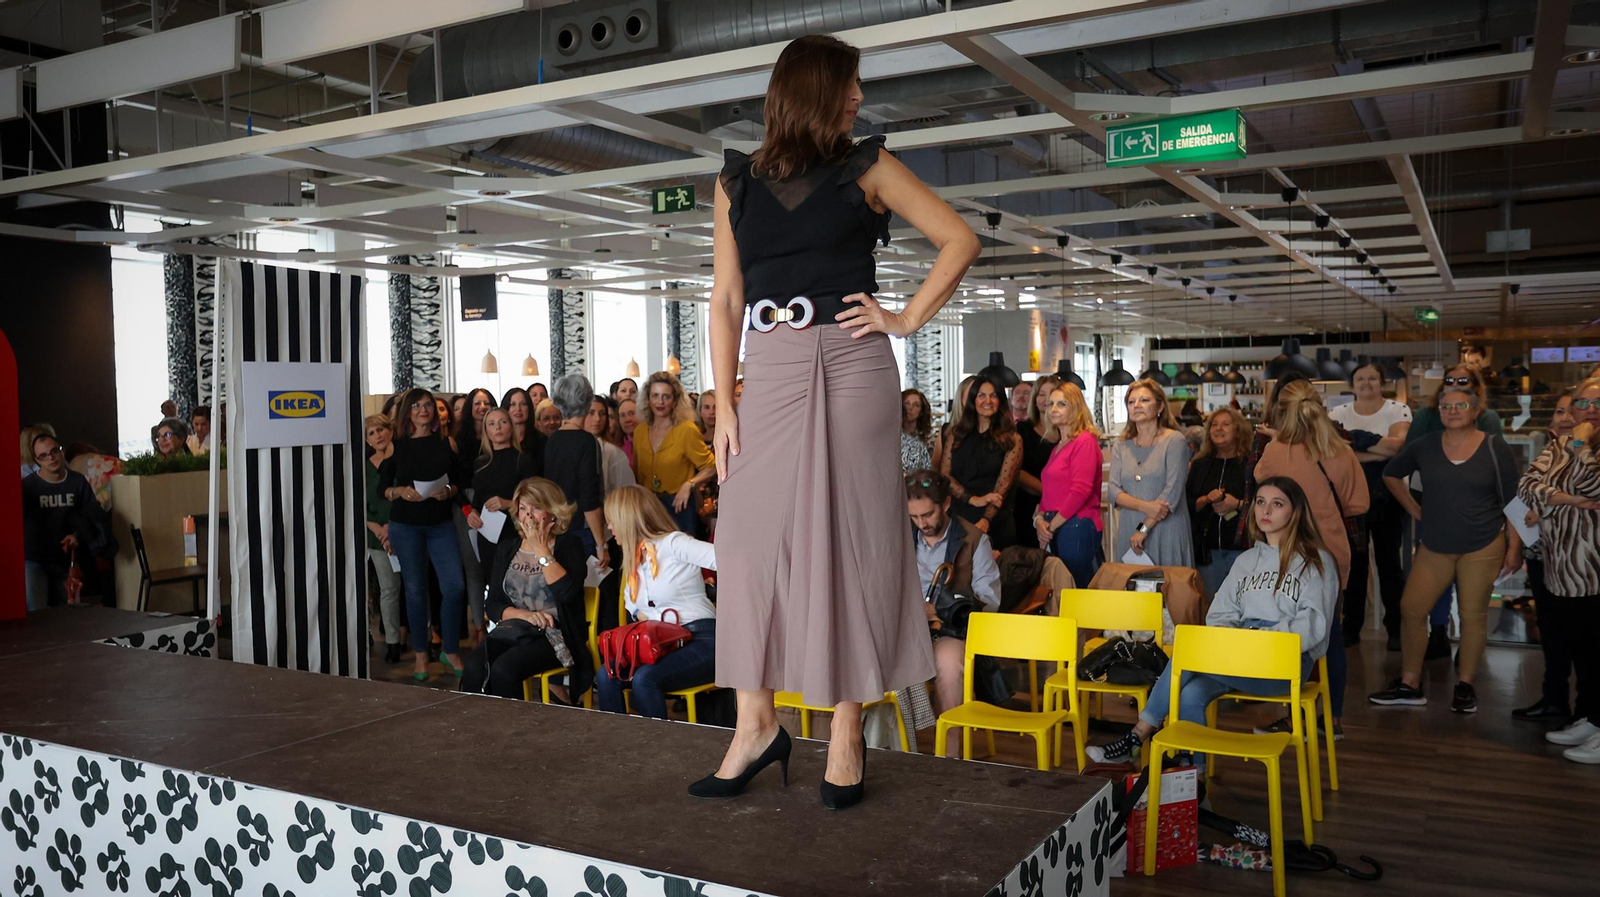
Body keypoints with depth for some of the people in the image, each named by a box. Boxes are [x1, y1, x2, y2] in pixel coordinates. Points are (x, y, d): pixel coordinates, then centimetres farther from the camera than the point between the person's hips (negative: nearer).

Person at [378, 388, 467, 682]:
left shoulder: (446, 444, 5)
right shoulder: (396, 445, 1)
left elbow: (458, 482, 8)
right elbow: (382, 487, 2)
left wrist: (448, 491, -13)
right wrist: (401, 492, -17)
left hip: (441, 524, 1)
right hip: (405, 525, -1)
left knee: (455, 586, -8)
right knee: (415, 590, 4)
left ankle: (450, 650, 9)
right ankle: (421, 654, 18)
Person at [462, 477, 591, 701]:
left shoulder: (569, 545, 2)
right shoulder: (506, 548, 15)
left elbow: (567, 592, -17)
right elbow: (492, 605, 9)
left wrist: (541, 550, -10)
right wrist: (525, 614, -10)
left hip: (553, 637, -4)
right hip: (510, 630, 4)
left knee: (503, 669, -30)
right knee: (474, 668, -27)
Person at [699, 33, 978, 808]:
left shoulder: (866, 168, 8)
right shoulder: (737, 183, 12)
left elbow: (959, 239, 8)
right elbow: (726, 299, 9)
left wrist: (909, 319, -2)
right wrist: (724, 404, 1)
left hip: (851, 370, -2)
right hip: (771, 374, 2)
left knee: (850, 541, -1)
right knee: (752, 538, -1)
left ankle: (846, 733, 7)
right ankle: (756, 724, 11)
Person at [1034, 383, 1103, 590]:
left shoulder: (1085, 441, -7)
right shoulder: (1057, 446, 19)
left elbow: (1081, 490, -15)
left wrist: (1051, 526, -10)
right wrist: (1039, 518, 4)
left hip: (1077, 527, -8)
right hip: (1055, 531, 8)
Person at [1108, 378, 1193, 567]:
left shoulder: (1174, 441, -3)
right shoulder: (1121, 447, 10)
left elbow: (1172, 493, -11)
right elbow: (1113, 491, 1)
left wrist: (1143, 529, -13)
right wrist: (1144, 506, -16)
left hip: (1166, 532, -4)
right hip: (1129, 532, 4)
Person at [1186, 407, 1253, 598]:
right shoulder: (1200, 465, 12)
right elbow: (1187, 505, 8)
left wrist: (1238, 504, -18)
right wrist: (1206, 500, -9)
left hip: (1241, 548, -3)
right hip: (1208, 550, 4)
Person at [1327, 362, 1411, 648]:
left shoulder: (1398, 410, 0)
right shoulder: (1339, 413, 4)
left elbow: (1398, 445, -17)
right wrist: (1377, 453, -19)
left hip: (1387, 496, -1)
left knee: (1389, 561, 4)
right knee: (1354, 561, 6)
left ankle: (1395, 628, 13)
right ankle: (1351, 627, 14)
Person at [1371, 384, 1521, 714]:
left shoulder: (1495, 448, -5)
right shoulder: (1425, 446, 1)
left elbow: (1511, 501, -2)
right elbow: (1391, 474, 17)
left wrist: (1514, 547, -5)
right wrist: (1414, 509, 10)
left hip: (1483, 547, -2)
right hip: (1434, 547, 3)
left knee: (1473, 615, 3)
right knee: (1411, 609, -1)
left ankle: (1465, 686, 18)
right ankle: (1410, 686, 10)